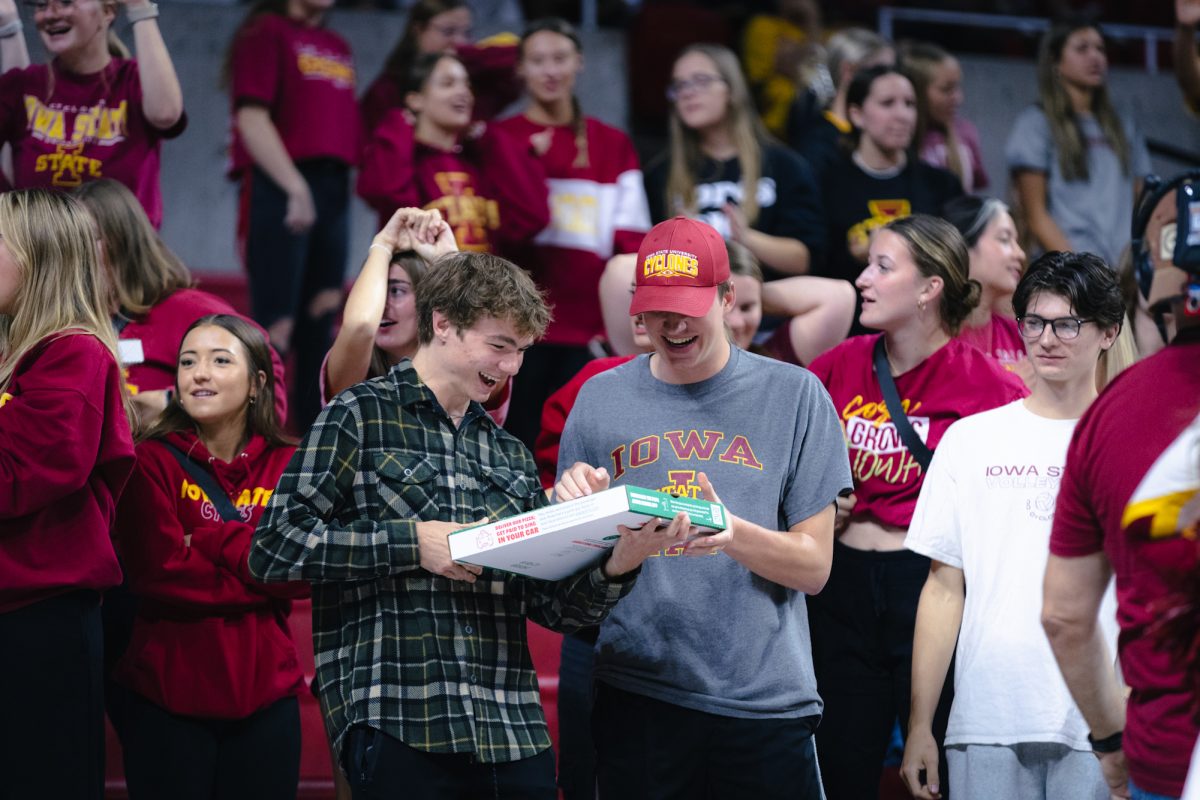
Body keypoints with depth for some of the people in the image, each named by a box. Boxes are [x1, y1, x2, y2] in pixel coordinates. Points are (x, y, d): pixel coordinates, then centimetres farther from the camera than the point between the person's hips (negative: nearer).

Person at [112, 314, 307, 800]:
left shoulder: (288, 468, 7)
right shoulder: (152, 463, -1)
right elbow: (159, 573, -13)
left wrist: (211, 538, -13)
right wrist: (263, 580, -10)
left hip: (264, 695, 2)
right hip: (167, 695, -2)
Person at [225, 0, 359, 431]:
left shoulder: (338, 47, 19)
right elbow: (251, 118, -12)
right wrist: (294, 186, -19)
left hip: (334, 190, 7)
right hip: (281, 189, -7)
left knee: (321, 322, 8)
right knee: (276, 327, -9)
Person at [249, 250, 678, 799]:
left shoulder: (510, 455, 20)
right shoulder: (360, 417, 2)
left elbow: (550, 604, 16)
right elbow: (272, 548, -6)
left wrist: (617, 566, -3)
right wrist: (409, 542, -12)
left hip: (513, 732, 6)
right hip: (399, 727, -6)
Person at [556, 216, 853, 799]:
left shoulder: (793, 395, 2)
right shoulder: (601, 399, 8)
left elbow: (813, 566, -1)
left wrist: (732, 533, -20)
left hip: (764, 697, -1)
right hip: (636, 699, 2)